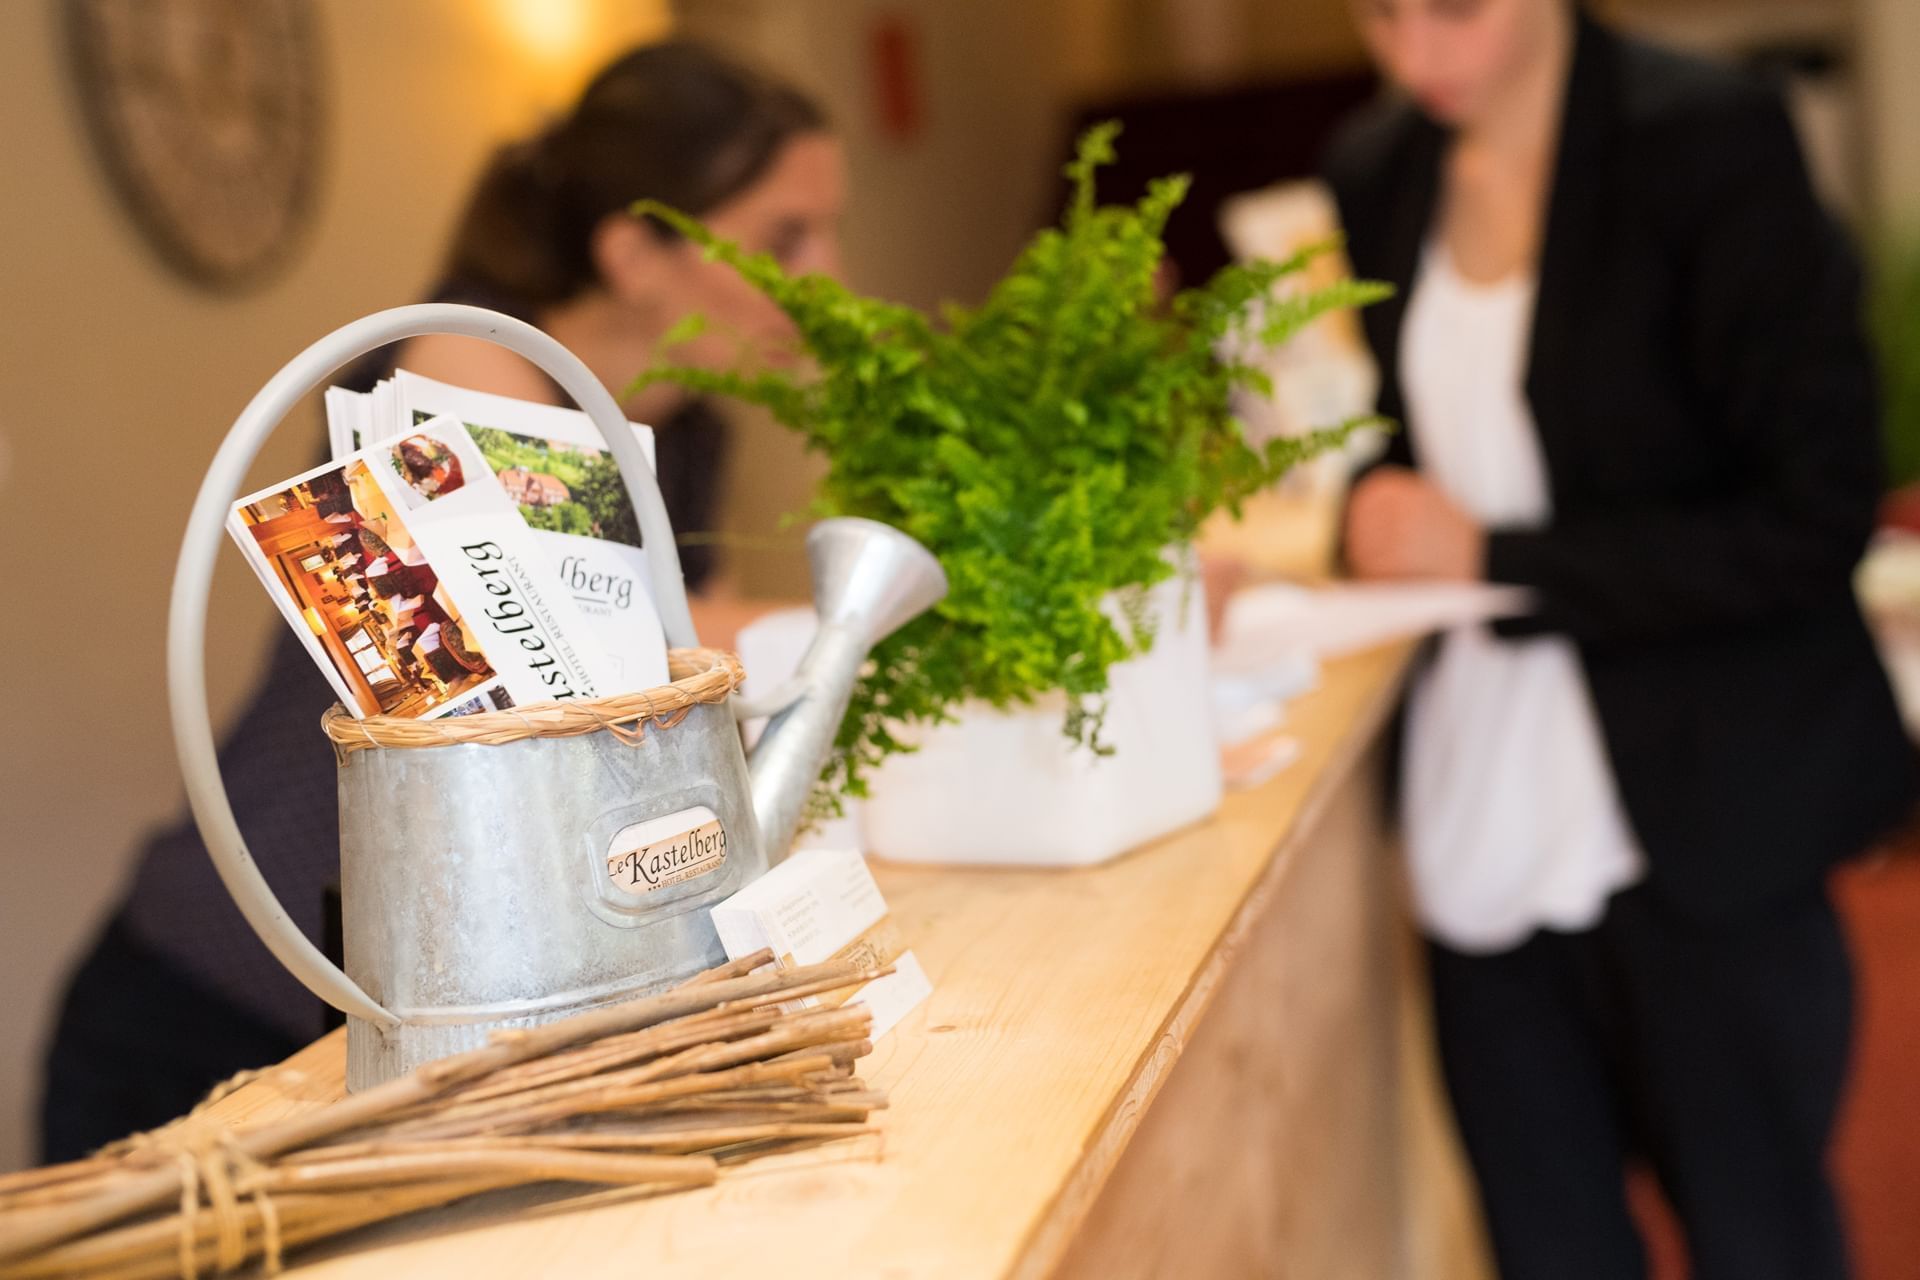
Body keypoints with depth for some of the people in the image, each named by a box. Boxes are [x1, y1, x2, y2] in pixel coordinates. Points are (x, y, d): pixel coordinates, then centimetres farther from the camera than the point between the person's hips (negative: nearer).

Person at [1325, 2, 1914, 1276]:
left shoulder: (1709, 142, -13)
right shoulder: (1378, 171, 6)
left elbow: (1814, 518, -14)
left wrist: (1498, 561, -17)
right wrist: (1379, 516, -3)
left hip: (1698, 832, -5)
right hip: (1485, 825, 5)